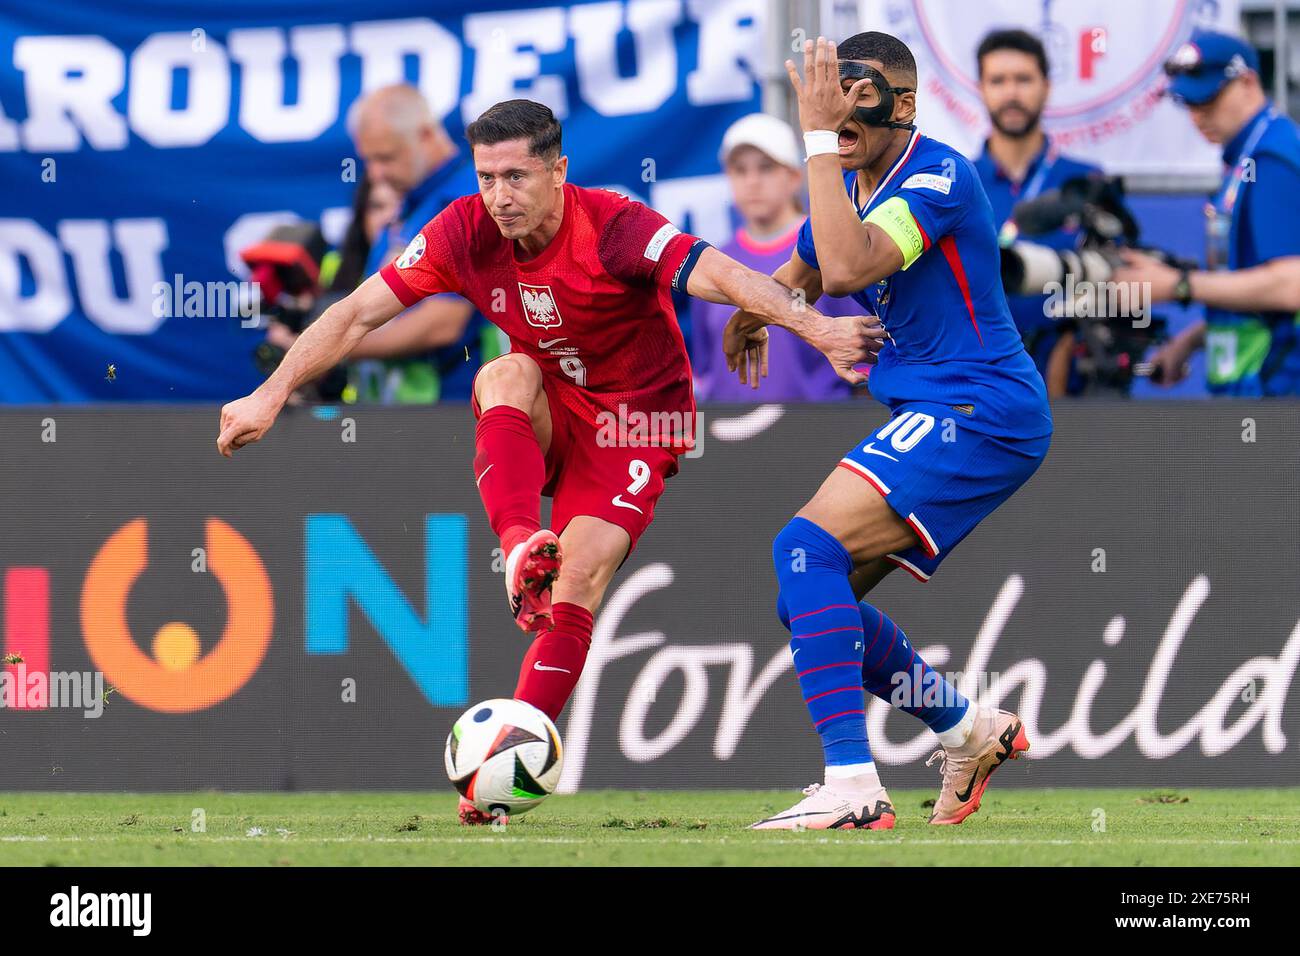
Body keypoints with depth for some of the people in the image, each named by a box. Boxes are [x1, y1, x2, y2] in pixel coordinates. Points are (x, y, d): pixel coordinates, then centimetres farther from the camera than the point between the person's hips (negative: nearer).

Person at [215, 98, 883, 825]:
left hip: (636, 422, -4)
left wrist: (812, 326, -50)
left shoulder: (612, 227, -25)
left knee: (580, 579, -20)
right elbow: (360, 313, -8)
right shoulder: (465, 233, -12)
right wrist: (272, 394, -12)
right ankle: (521, 549, -43)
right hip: (546, 417, 4)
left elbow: (717, 275, -37)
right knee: (503, 377, -30)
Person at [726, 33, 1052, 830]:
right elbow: (806, 271, 31)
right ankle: (971, 731, 25)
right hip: (933, 421, 10)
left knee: (808, 547, -24)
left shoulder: (938, 176, -16)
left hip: (980, 414, -10)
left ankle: (853, 789, -29)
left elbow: (847, 268, -32)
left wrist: (818, 138, -28)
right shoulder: (850, 184, 12)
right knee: (810, 600, 9)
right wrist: (752, 310, 11)